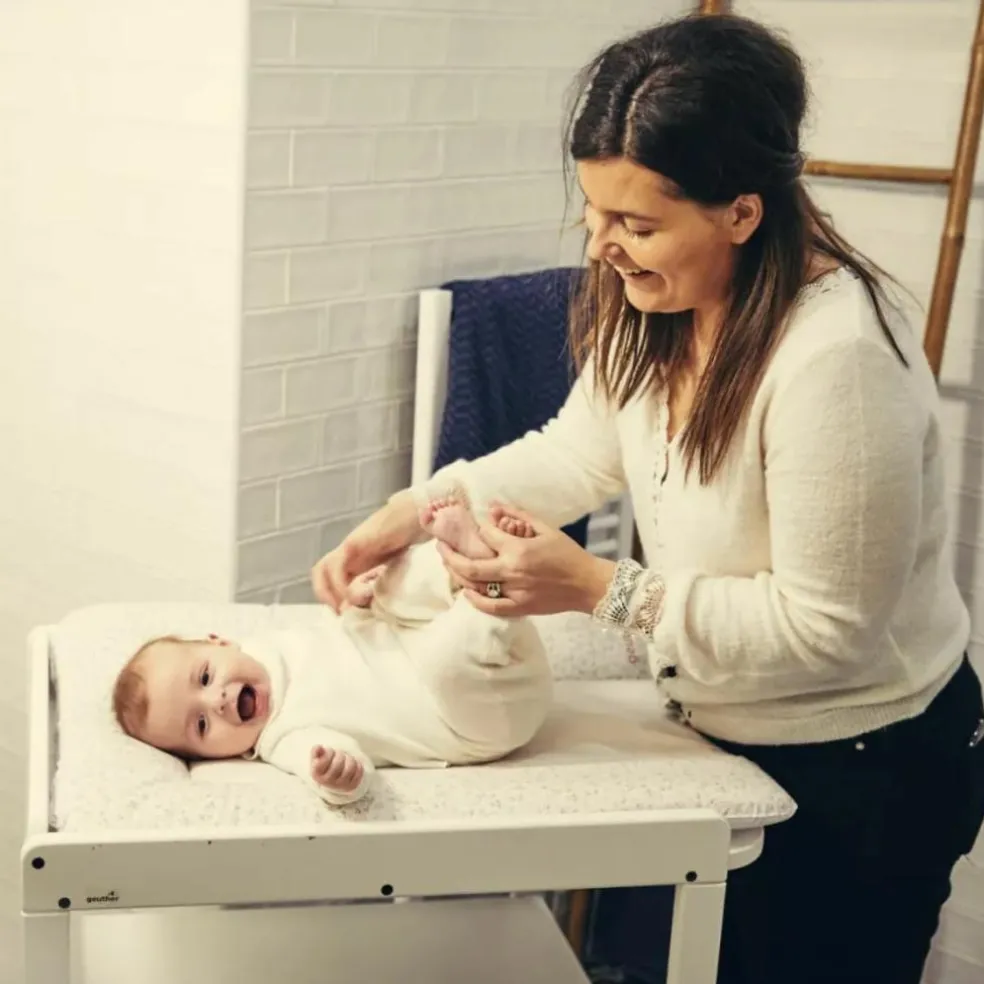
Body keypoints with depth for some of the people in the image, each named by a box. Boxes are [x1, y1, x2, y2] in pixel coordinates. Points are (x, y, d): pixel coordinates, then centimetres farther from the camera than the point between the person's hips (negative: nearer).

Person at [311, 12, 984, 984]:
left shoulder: (837, 357, -33)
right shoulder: (651, 298, -8)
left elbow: (825, 627, -27)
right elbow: (583, 449, 3)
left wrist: (602, 591, -29)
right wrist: (412, 513, -9)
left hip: (861, 772, -7)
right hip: (725, 727, 8)